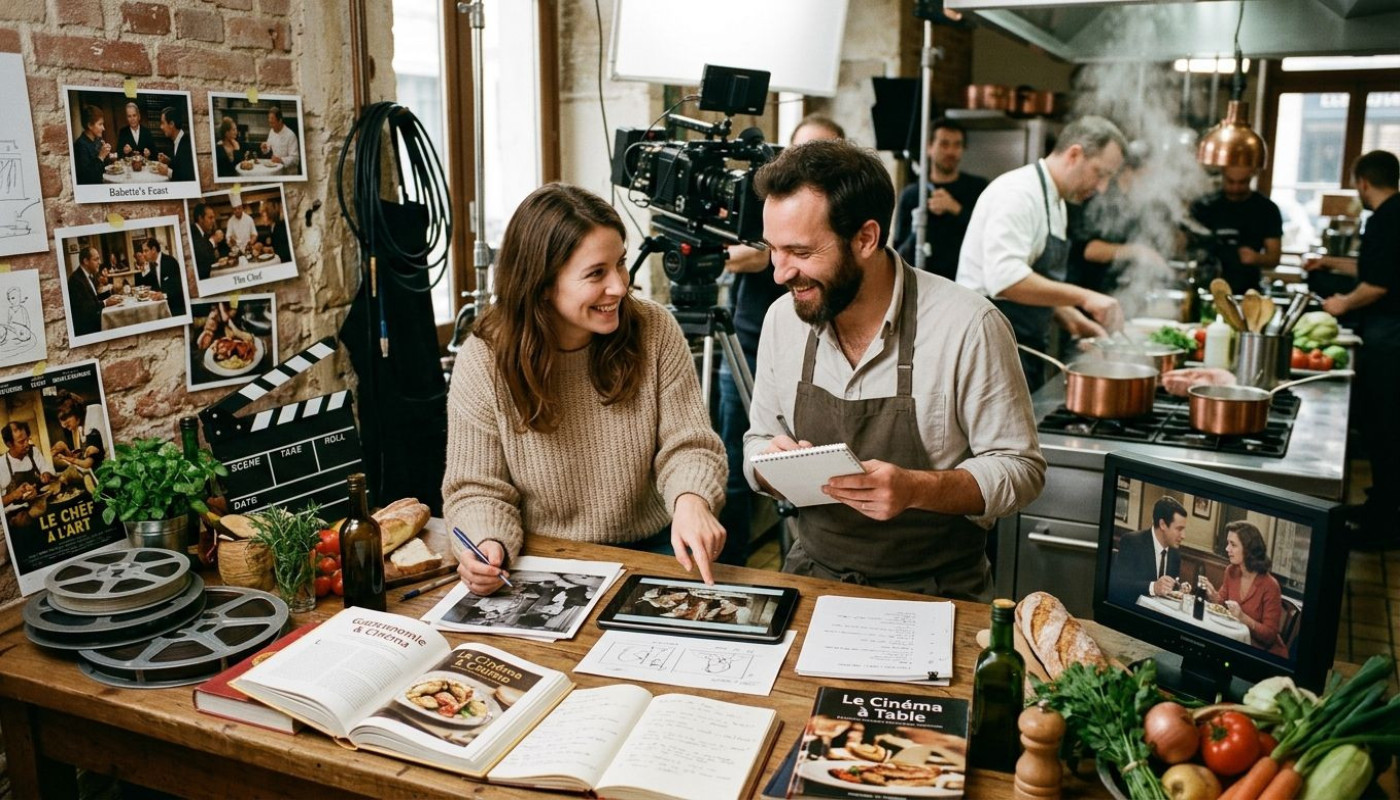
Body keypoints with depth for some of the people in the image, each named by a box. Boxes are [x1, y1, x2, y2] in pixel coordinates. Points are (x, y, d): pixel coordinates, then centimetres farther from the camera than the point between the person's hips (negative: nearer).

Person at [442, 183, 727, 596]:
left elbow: (686, 446, -6)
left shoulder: (655, 330, -7)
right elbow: (478, 490, -6)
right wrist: (489, 543, -28)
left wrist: (691, 499, -28)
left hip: (648, 552, 0)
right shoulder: (483, 360, -10)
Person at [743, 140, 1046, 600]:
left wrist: (917, 489, -24)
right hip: (813, 575, 4)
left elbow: (1021, 469, -8)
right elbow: (759, 442, 12)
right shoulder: (783, 318, 1)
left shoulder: (968, 327, -15)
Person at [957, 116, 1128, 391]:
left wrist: (1070, 319, 9)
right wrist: (1084, 297, -26)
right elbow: (1006, 279, -29)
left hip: (1025, 351, 10)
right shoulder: (1018, 193, -15)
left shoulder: (1054, 202, 17)